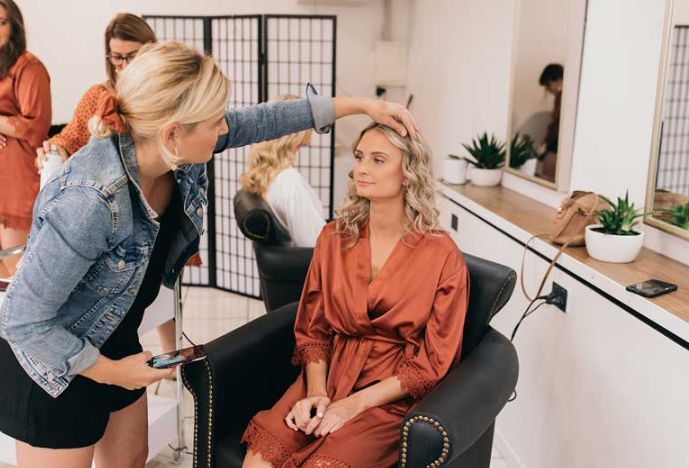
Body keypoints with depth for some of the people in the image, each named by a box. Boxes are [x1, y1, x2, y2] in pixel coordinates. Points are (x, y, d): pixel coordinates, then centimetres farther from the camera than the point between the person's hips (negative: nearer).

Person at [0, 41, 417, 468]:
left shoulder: (177, 149, -18)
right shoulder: (90, 201, -38)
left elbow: (263, 120, -3)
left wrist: (360, 104, 0)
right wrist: (110, 371, -18)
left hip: (117, 338, 7)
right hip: (55, 360, -7)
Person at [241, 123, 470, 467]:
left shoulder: (442, 256, -7)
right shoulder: (334, 237, 5)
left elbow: (431, 363, -5)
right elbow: (313, 330, 9)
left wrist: (354, 404, -13)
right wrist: (316, 392, -9)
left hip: (393, 396, -3)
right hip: (328, 377, 3)